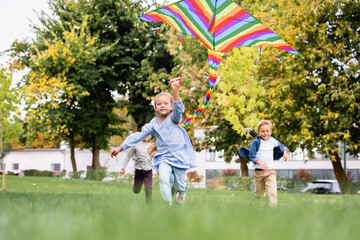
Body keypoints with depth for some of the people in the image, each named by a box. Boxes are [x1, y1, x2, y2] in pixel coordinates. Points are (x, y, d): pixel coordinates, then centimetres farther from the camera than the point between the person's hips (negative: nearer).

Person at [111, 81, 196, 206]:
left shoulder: (173, 118, -5)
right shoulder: (153, 124, 3)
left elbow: (179, 109, -28)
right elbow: (138, 136, 6)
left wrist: (176, 92, -44)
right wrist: (121, 147, 5)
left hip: (179, 155, -2)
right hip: (163, 156, 2)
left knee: (179, 183, 8)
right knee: (163, 178, -24)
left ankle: (182, 192, 45)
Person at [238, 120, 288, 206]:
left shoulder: (273, 141, 4)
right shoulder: (256, 142, -7)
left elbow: (282, 146, 25)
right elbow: (252, 156, -9)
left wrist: (284, 152, 4)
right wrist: (260, 162, -26)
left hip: (270, 171, 1)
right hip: (259, 171, -1)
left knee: (273, 192, -19)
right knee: (259, 195, 12)